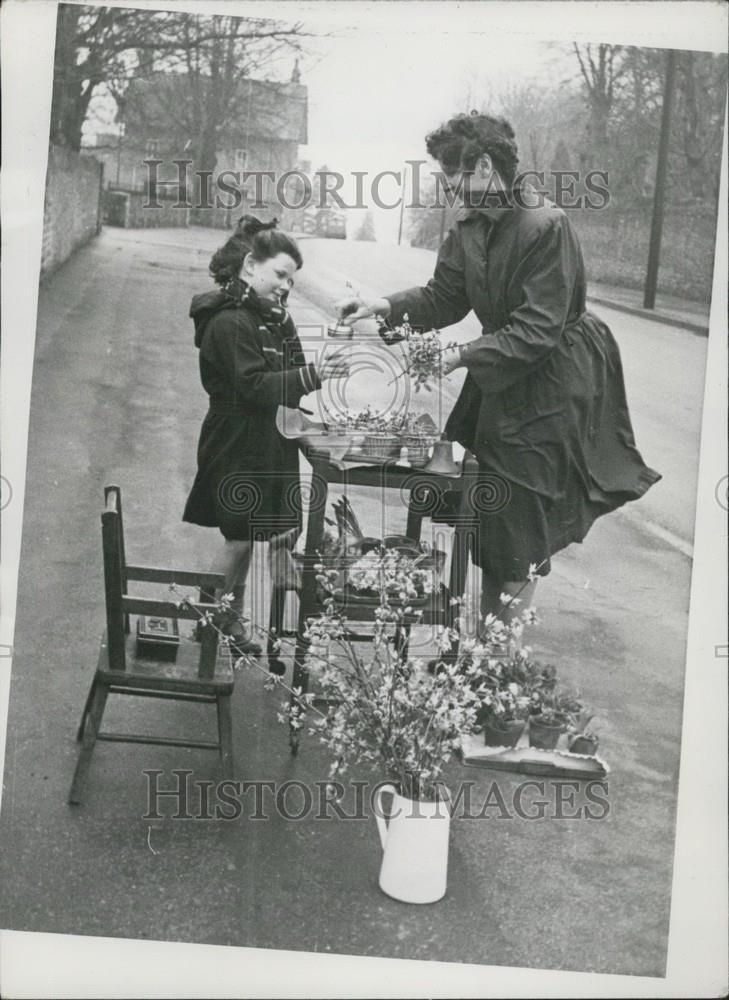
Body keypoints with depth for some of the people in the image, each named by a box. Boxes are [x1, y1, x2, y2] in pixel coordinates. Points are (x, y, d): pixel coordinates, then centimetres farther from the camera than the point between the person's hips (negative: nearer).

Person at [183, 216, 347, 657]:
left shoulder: (275, 317, 12)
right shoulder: (229, 321, -16)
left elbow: (284, 379, 16)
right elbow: (254, 386, -23)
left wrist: (317, 373, -2)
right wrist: (310, 376, -29)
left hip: (270, 444, 8)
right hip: (238, 444, -8)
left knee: (247, 537, 13)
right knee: (238, 538, -1)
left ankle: (233, 621, 25)